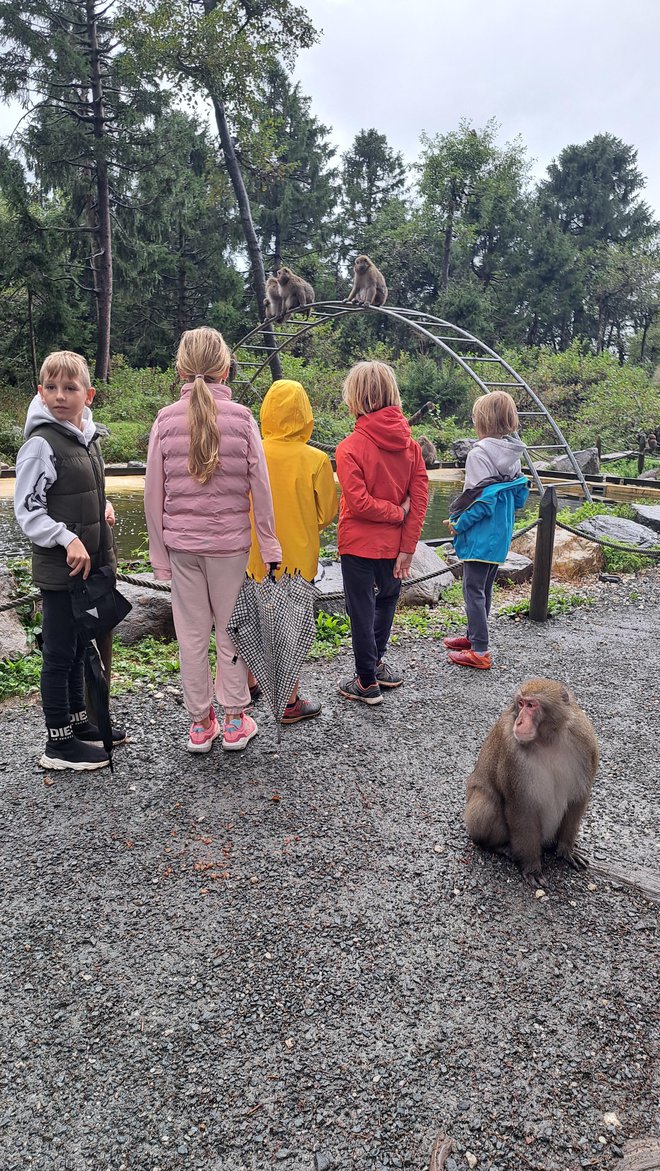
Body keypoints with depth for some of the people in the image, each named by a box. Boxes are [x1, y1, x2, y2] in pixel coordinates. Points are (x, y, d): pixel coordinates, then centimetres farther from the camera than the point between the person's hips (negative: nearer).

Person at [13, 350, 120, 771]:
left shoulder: (89, 437, 9)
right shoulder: (41, 444, -15)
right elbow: (27, 510, -15)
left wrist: (103, 505, 4)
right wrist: (68, 539, -24)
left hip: (89, 563, 8)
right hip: (59, 568, -8)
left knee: (80, 645, 18)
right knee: (60, 652, 2)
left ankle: (78, 720, 33)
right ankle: (58, 743, 13)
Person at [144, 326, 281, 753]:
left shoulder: (166, 419, -3)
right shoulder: (242, 417, -6)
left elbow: (154, 495, 0)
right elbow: (261, 489, -5)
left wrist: (160, 554, 8)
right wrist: (270, 548, 3)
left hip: (181, 543, 1)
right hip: (231, 542, -1)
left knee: (192, 633, 10)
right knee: (232, 630, 10)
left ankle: (201, 723, 21)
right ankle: (236, 721, 19)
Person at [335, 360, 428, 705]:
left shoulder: (350, 447, -16)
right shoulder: (410, 444, -1)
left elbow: (359, 503, -22)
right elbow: (420, 499, -4)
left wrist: (396, 512, -8)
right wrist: (407, 548, -3)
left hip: (358, 545, -5)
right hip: (394, 545, 5)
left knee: (362, 612, 7)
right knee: (386, 600, 24)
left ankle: (367, 683, 18)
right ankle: (376, 662, 38)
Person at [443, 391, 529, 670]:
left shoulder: (480, 453, -19)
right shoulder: (513, 454, 7)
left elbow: (481, 498, -22)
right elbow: (519, 494, 12)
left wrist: (458, 523, -11)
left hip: (480, 535, -9)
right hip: (502, 534, 9)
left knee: (474, 589, -2)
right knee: (485, 587, 19)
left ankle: (480, 651, 1)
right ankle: (474, 636, 33)